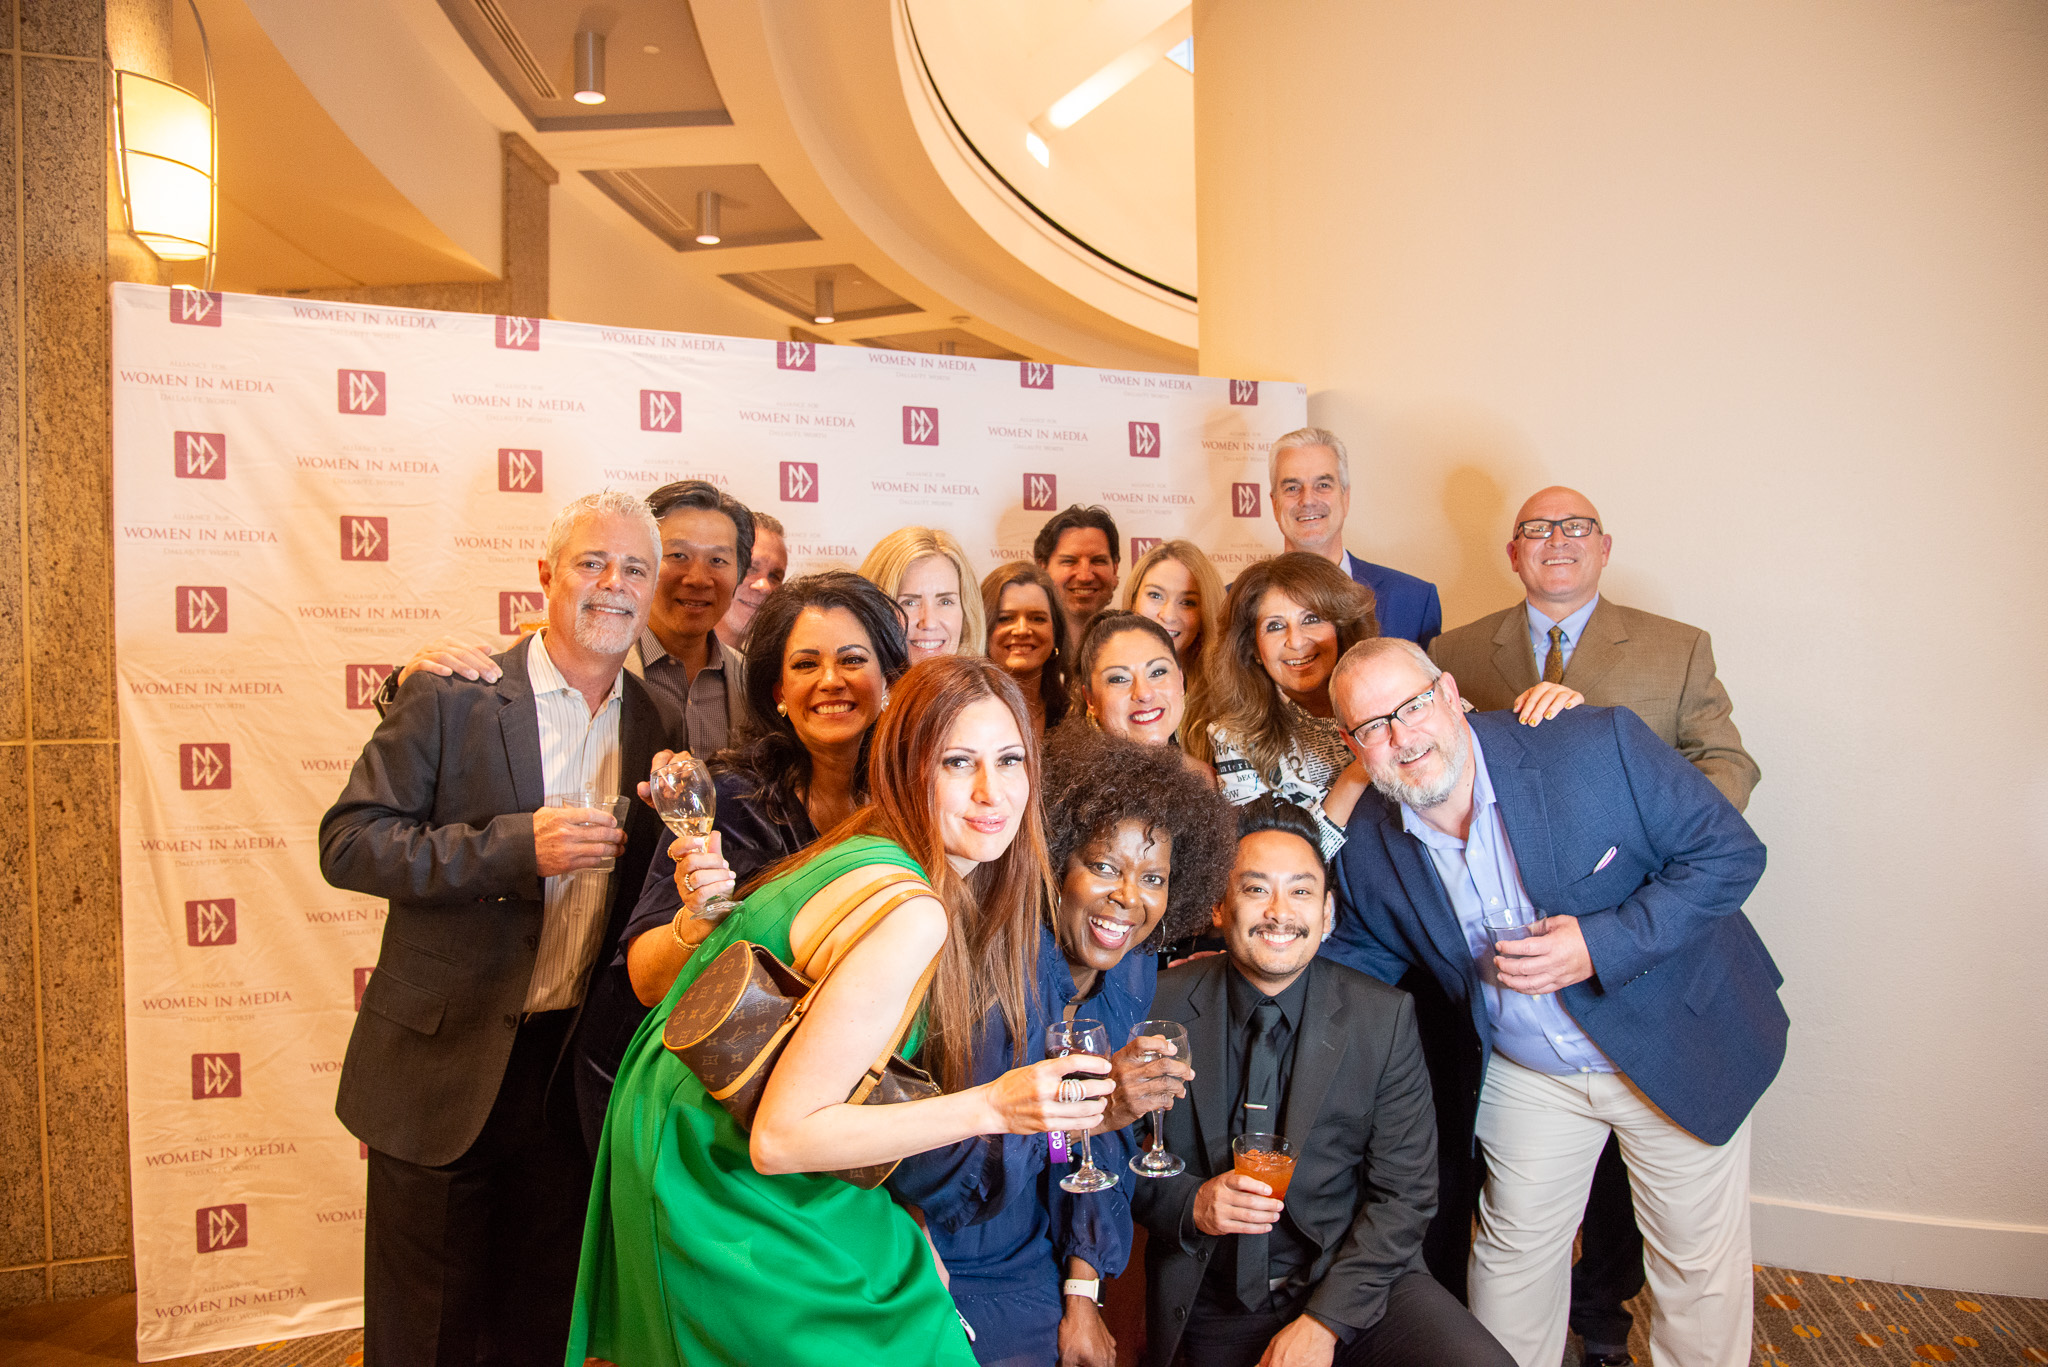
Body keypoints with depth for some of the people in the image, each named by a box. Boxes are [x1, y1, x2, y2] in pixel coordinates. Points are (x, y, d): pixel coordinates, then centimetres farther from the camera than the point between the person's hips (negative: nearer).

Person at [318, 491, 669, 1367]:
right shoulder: (451, 697, -9)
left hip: (579, 1069, 3)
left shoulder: (658, 724, 2)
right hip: (444, 1068, -3)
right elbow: (348, 843, -12)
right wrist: (514, 845, -23)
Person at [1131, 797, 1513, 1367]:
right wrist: (1192, 1204, -17)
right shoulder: (1163, 1006, -4)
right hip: (1215, 1301, 1)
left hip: (1355, 1283, 0)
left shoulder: (1384, 1018, -3)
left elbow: (1405, 1192, -3)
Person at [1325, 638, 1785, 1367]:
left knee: (1699, 1266, 14)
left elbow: (1730, 852, -19)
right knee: (1512, 1255, 15)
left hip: (1678, 1050, -2)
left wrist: (1603, 944, -30)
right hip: (1527, 1074, 2)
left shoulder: (1598, 745, -26)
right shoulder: (1368, 849, -14)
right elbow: (1354, 960, 2)